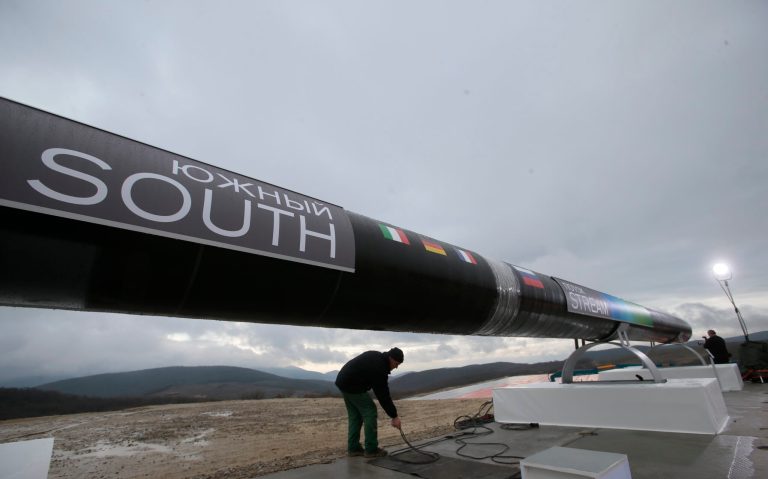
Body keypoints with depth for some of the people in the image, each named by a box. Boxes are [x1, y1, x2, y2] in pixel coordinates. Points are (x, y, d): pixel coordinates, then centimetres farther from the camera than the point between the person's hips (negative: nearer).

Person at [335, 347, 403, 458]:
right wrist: (394, 416, -8)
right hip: (352, 386, -10)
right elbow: (383, 395, -16)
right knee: (370, 412, -2)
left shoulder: (376, 356, 8)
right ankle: (371, 449, 4)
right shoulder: (379, 368, -19)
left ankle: (353, 448, 18)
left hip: (343, 381, 10)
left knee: (355, 415, 16)